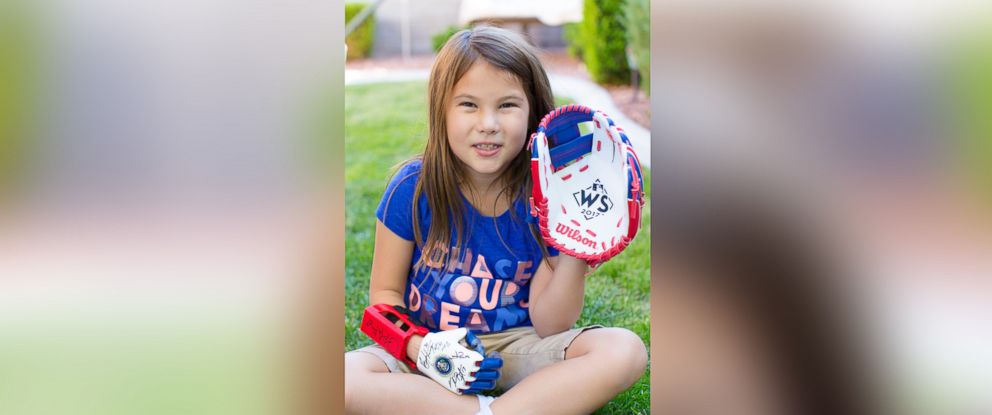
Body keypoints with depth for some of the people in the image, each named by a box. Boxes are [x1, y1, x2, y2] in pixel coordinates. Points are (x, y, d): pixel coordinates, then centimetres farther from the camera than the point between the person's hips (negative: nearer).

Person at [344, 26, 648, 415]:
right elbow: (384, 291, -2)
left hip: (515, 345, 1)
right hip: (428, 343, 0)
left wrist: (574, 255, -24)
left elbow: (548, 327, -8)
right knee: (346, 377, -31)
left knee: (625, 350, -24)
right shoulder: (414, 188, -12)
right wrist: (421, 347, -22)